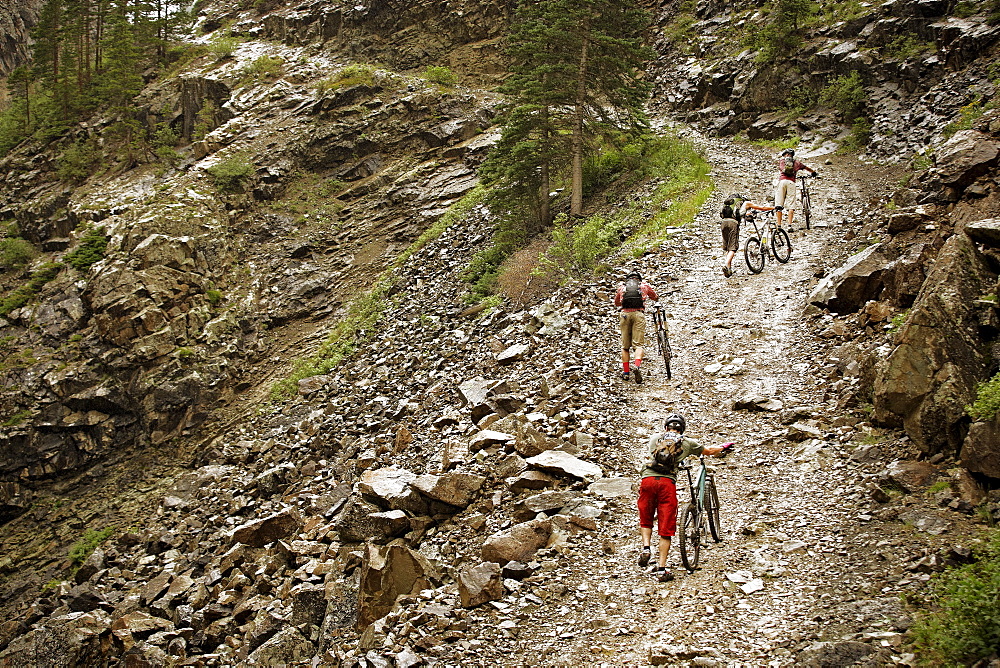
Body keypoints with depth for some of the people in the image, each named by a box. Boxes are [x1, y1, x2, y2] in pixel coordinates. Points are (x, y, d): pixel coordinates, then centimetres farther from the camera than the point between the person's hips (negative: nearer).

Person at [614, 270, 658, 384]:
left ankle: (626, 372, 8)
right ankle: (637, 365, -27)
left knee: (625, 346, 9)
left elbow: (616, 303, 33)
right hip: (639, 314, -1)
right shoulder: (644, 285, 18)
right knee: (638, 344, -4)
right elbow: (656, 298, 31)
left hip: (625, 314, 1)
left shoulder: (622, 287, 21)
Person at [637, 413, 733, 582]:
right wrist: (724, 447, 53)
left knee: (646, 519, 23)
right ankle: (661, 569, 0)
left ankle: (646, 547, -1)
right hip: (667, 482, -2)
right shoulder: (686, 443, 16)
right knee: (665, 528, 3)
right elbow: (710, 451, 31)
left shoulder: (654, 438, 21)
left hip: (648, 479, 2)